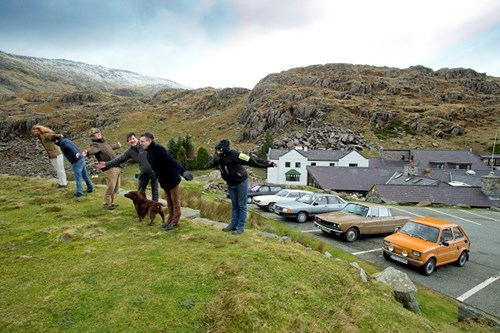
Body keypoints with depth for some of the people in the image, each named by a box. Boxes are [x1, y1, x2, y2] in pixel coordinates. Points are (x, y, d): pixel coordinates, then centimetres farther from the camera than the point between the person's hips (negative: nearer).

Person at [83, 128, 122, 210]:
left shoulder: (103, 143, 22)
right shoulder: (95, 144, -7)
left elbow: (110, 147, 45)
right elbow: (92, 149, -31)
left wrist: (117, 145, 65)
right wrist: (87, 152, -56)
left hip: (116, 167, 9)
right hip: (109, 169, -9)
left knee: (116, 188, 14)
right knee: (110, 187, -8)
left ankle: (111, 202, 29)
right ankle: (107, 204, 9)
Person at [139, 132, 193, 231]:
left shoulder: (158, 149, -22)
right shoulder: (149, 152, 7)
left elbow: (171, 160, -34)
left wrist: (183, 171, -44)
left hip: (171, 179, -9)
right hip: (164, 180, 9)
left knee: (175, 201, 6)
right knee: (169, 202, 18)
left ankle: (175, 222, 15)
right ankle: (170, 220, 30)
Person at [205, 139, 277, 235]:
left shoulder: (234, 154, -30)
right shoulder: (217, 157, -10)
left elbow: (251, 160, -32)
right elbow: (211, 164, 15)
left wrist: (268, 163, -34)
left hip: (241, 182, -6)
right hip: (230, 184, 6)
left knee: (241, 206, 2)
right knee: (234, 205, 16)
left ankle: (240, 227, 11)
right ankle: (233, 224, 26)